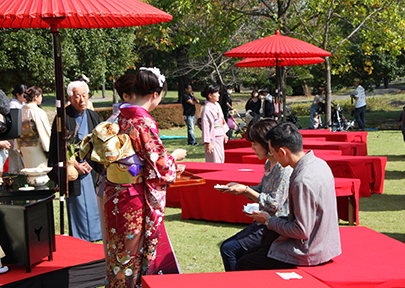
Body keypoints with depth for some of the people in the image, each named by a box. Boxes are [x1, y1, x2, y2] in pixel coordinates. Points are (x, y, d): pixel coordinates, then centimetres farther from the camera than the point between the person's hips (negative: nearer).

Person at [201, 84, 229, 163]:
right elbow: (205, 126, -19)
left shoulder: (217, 105, 9)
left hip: (220, 138, 9)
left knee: (221, 159, 14)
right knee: (214, 161, -4)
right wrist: (208, 143, -21)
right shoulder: (207, 109, -17)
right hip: (213, 139, -9)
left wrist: (224, 134, 23)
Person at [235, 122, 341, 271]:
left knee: (242, 266, -5)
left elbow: (302, 231, -24)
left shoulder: (303, 182, -28)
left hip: (308, 253, -10)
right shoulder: (319, 163, 3)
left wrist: (269, 221, -10)